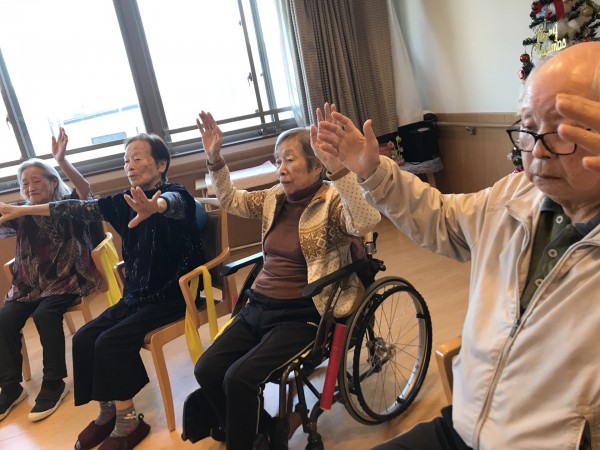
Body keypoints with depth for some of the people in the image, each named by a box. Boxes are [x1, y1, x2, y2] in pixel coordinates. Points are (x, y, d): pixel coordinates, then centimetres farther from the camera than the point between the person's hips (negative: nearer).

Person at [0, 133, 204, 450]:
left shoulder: (175, 193, -13)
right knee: (84, 339, -5)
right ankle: (107, 412, 11)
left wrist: (154, 207, -62)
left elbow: (171, 203, -37)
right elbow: (83, 208, 0)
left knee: (111, 341, -20)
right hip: (136, 294, 7)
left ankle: (127, 422, -4)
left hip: (172, 294, -7)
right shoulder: (128, 201, 7)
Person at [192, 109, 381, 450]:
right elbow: (230, 200, 20)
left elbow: (367, 220, -31)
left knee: (240, 378, -20)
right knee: (207, 370, -2)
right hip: (258, 307, 8)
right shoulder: (275, 198, 10)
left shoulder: (332, 201, -11)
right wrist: (215, 158, 6)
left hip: (301, 315, -7)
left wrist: (338, 167, -42)